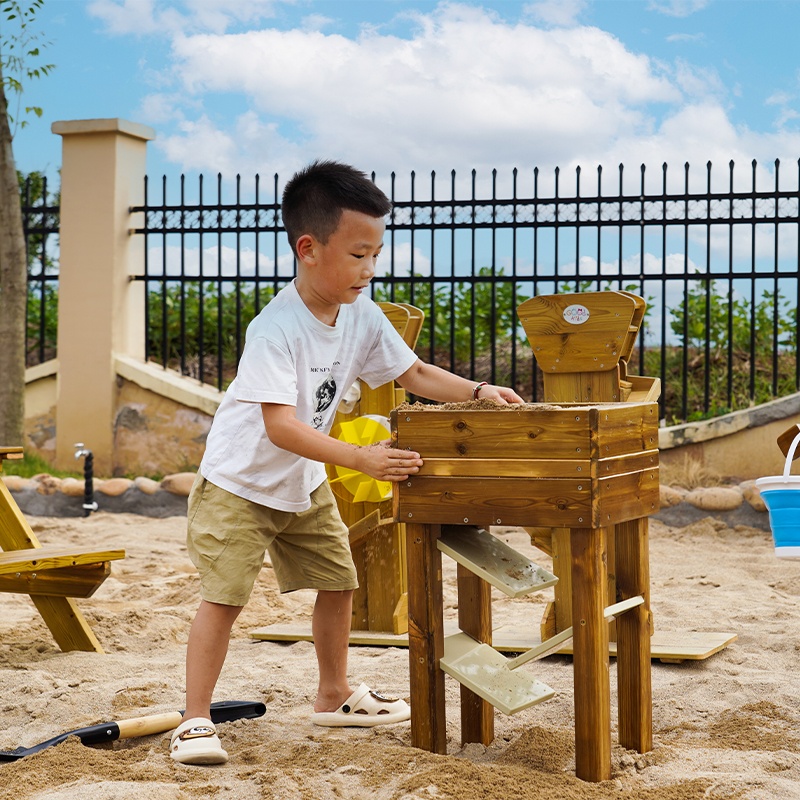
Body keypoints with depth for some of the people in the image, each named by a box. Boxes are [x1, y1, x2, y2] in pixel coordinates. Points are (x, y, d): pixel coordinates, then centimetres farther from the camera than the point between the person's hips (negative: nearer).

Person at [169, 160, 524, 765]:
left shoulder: (362, 316, -8)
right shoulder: (276, 329, -31)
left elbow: (414, 374, 3)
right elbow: (280, 426, -38)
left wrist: (478, 391, -12)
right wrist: (362, 459, -44)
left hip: (304, 485, 8)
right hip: (238, 483, -7)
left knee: (338, 580, 12)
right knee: (224, 595, -12)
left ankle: (335, 696, 31)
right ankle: (195, 722, -4)